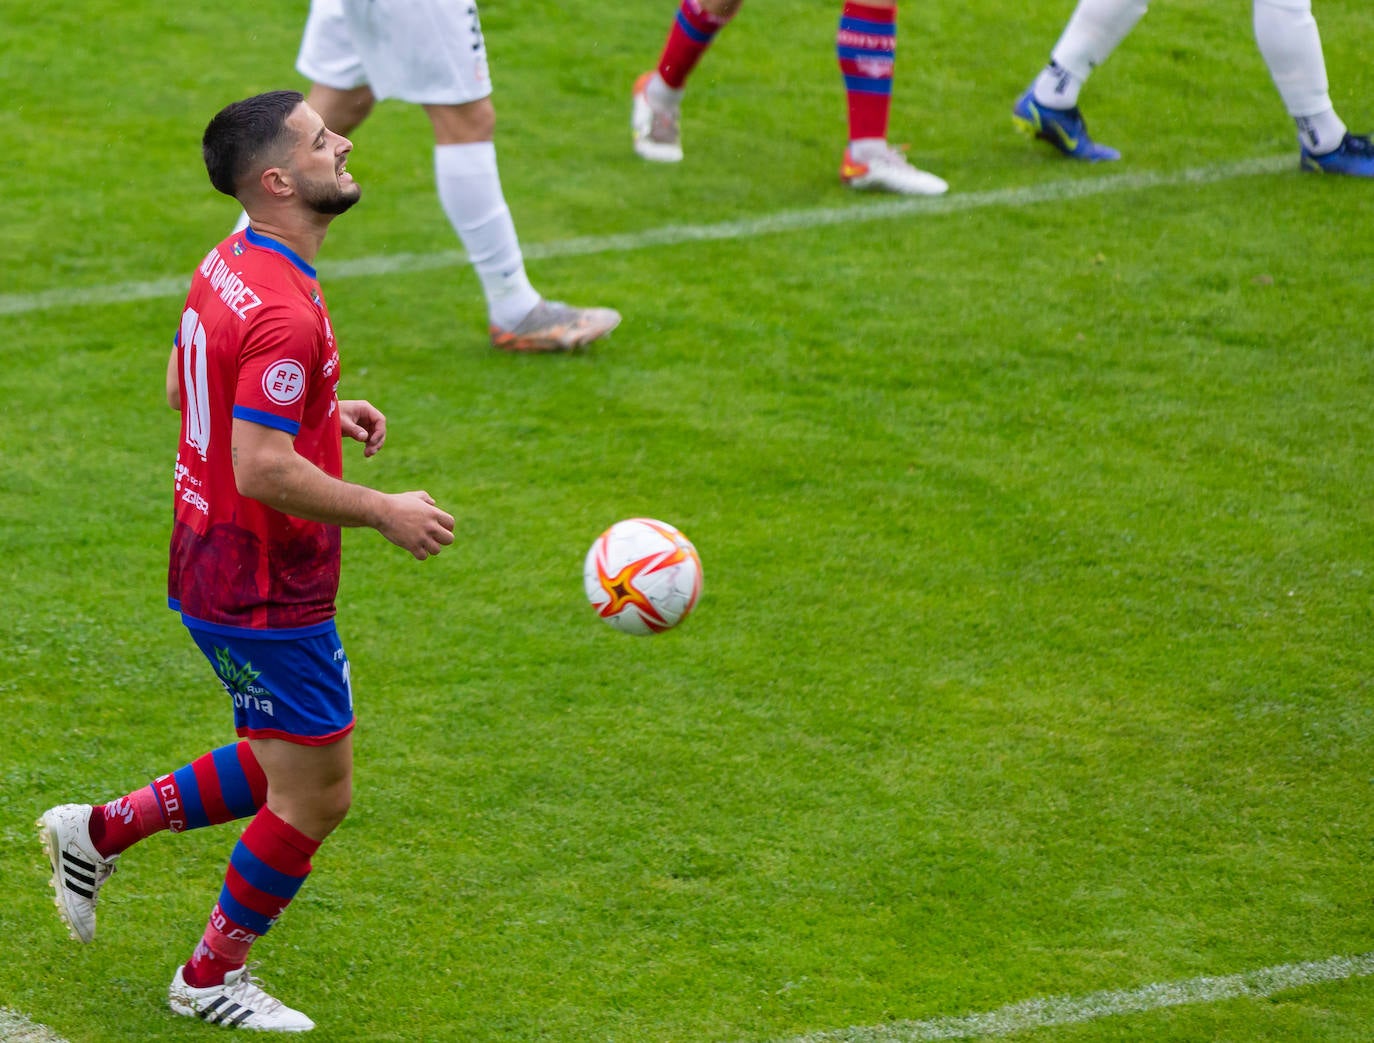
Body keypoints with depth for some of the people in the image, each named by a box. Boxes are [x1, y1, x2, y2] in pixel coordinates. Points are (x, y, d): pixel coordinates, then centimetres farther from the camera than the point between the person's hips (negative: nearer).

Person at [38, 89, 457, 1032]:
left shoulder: (229, 267, 4)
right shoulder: (284, 313, -27)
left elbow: (183, 387, 18)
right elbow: (264, 472, -30)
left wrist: (321, 410, 14)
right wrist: (385, 513, -19)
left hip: (213, 566, 10)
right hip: (267, 592, -9)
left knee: (282, 768, 22)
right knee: (315, 796, 5)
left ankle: (101, 831, 27)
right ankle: (213, 977, 20)